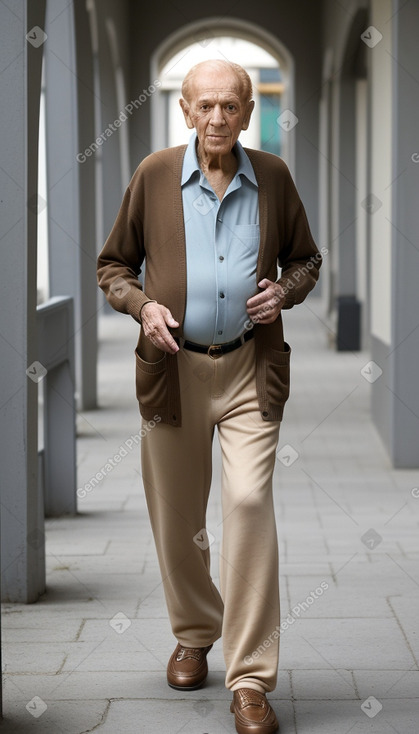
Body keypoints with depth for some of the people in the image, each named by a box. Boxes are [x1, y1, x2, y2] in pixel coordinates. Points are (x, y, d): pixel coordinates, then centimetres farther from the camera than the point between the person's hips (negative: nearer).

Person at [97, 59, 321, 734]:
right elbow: (113, 264, 10)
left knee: (249, 500, -17)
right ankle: (194, 635, 38)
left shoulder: (272, 176, 5)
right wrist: (142, 305, -10)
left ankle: (251, 679, -11)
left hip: (251, 368, -1)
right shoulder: (155, 175, 2)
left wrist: (286, 290, -5)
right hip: (174, 368, 1)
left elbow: (307, 258, 17)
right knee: (176, 519, 11)